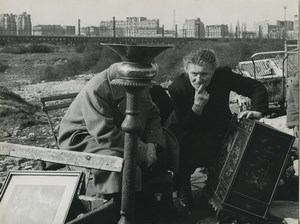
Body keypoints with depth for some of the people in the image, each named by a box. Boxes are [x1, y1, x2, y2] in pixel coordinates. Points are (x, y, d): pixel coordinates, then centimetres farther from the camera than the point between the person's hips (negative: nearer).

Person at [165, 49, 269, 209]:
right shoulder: (177, 88, -24)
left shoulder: (223, 76, -20)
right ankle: (183, 190, 9)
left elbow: (257, 88, -14)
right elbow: (183, 125, -24)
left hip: (217, 131, 3)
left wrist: (257, 110, -32)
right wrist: (197, 106, -41)